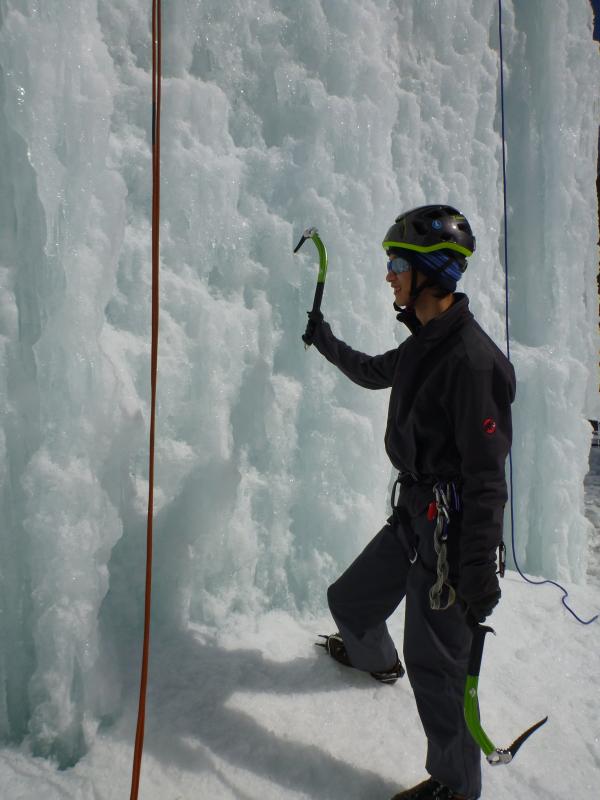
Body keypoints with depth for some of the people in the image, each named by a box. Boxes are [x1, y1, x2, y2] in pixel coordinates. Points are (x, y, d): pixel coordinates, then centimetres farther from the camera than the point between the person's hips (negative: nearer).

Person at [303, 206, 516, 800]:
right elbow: (373, 373, 27)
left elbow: (487, 473, -23)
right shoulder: (423, 343, 5)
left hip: (450, 526, -9)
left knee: (434, 663, 0)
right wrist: (324, 340, 40)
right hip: (413, 510, 9)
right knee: (350, 600, 24)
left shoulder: (472, 358, -23)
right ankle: (375, 659, 57)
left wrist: (479, 566, -21)